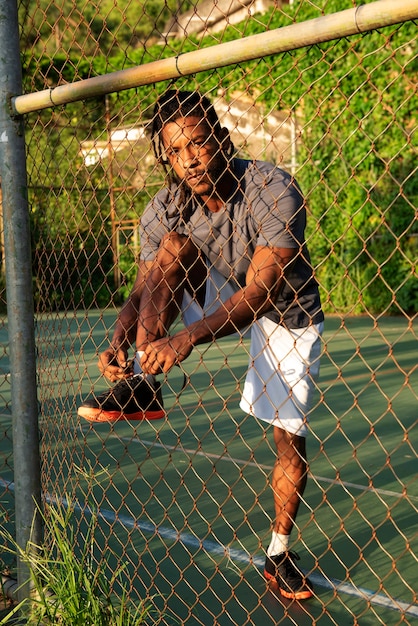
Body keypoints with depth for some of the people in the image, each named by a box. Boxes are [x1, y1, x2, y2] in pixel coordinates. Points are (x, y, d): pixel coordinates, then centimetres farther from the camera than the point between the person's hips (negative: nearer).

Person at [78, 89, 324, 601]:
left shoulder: (274, 189, -32)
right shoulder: (165, 209, -18)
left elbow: (259, 293, -39)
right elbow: (143, 289, -13)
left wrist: (187, 338, -50)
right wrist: (119, 340, -34)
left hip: (287, 315, -3)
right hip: (219, 298, 3)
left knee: (290, 438, -6)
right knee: (174, 245, -25)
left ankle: (278, 553, 17)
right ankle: (140, 387, -26)